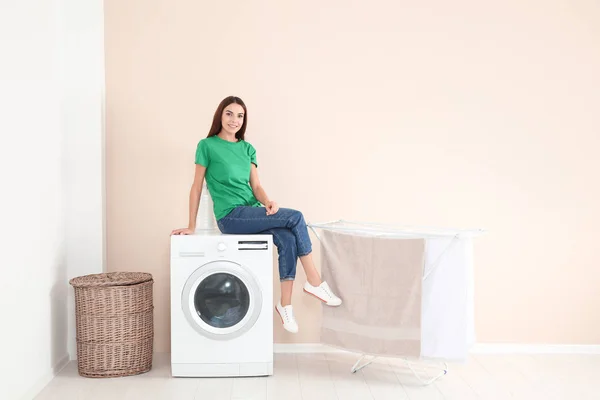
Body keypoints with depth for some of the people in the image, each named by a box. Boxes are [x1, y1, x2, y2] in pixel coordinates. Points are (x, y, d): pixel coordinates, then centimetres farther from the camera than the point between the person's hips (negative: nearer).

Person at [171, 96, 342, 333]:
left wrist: (268, 202, -13)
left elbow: (256, 186, 9)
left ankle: (285, 304, -14)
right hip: (231, 216, -5)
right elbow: (197, 187, 1)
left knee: (288, 240, -24)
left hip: (252, 212, 5)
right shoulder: (207, 146, 0)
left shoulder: (247, 149, 15)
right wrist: (191, 226, -1)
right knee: (295, 217, -21)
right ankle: (314, 282, -11)